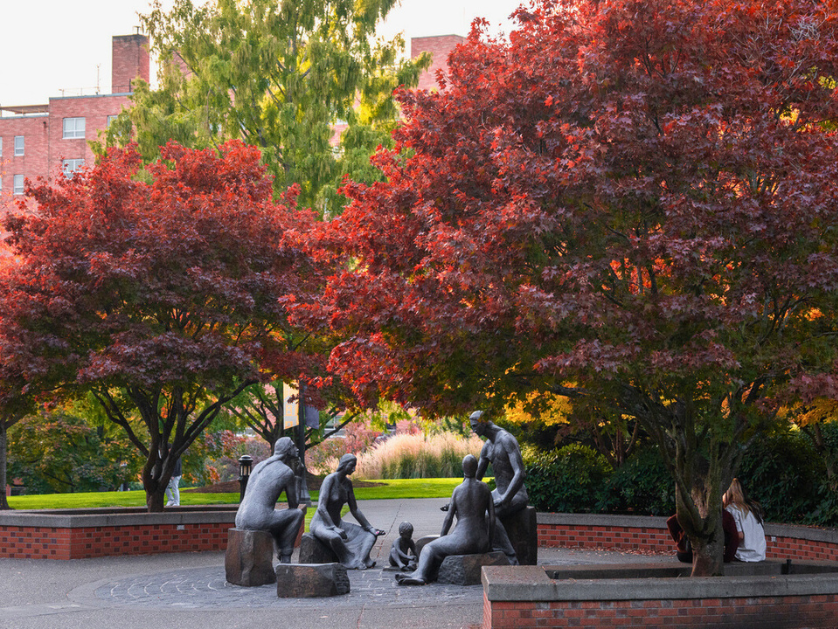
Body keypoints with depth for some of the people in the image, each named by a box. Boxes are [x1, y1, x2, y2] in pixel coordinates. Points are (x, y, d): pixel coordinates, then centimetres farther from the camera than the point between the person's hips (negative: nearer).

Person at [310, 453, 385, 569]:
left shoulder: (348, 483, 5)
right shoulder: (330, 479, -20)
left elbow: (354, 510, 12)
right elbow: (321, 508, -29)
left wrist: (370, 527, 5)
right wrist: (335, 529, -35)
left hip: (337, 523, 9)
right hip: (320, 524, -9)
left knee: (371, 535, -4)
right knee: (335, 538, -44)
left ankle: (361, 561, -29)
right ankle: (351, 561, -23)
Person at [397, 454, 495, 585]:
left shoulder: (457, 490, -4)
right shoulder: (485, 487, 2)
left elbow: (448, 518, -1)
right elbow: (492, 517, 2)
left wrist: (440, 539, 12)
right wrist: (489, 543, 12)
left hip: (463, 542, -3)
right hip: (482, 544, 3)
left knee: (429, 548, 19)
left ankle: (420, 575, -6)